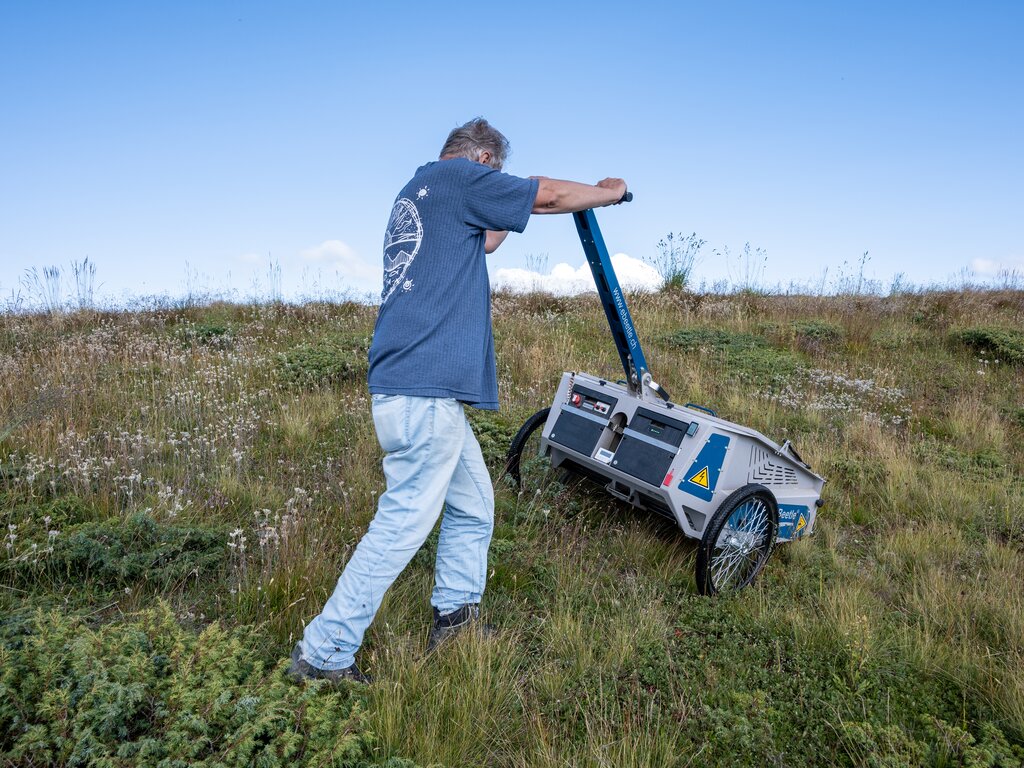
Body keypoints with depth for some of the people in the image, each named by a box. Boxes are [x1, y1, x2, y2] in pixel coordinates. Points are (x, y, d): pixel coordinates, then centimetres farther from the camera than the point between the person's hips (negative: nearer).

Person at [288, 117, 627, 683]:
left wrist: (514, 208, 40)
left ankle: (454, 621, 28)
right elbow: (550, 194, 1)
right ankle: (322, 654, 7)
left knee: (473, 507, 17)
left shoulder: (416, 194, 25)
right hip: (424, 391, -10)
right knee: (403, 522, -4)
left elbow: (477, 242, 39)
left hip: (421, 389, 10)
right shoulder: (455, 176, -2)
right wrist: (608, 191, 17)